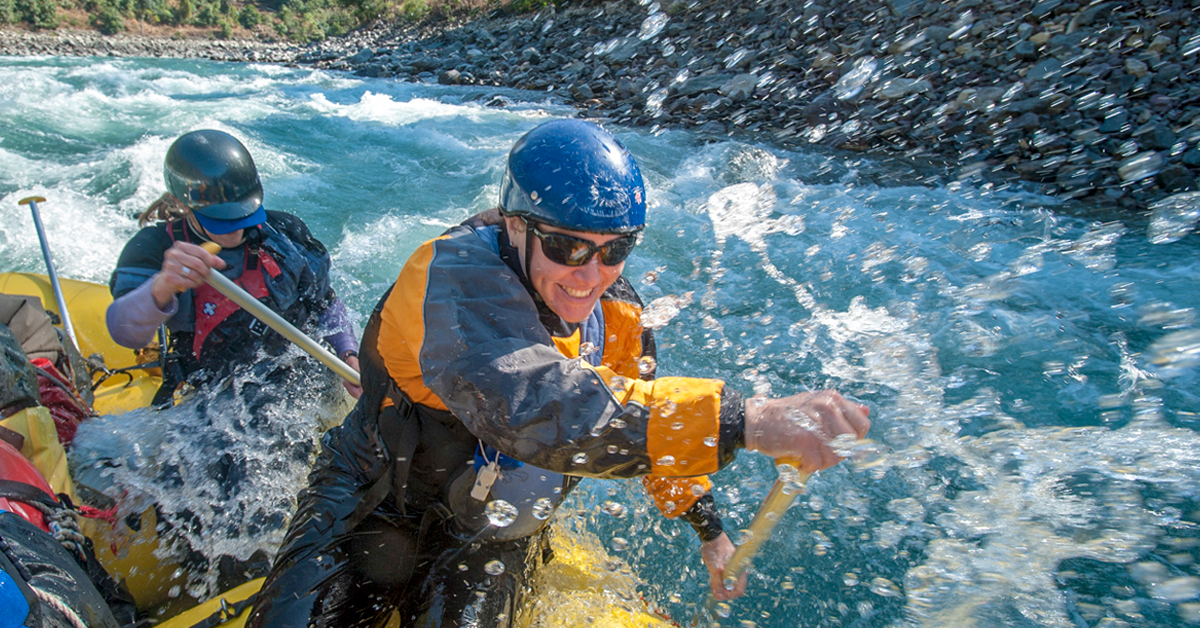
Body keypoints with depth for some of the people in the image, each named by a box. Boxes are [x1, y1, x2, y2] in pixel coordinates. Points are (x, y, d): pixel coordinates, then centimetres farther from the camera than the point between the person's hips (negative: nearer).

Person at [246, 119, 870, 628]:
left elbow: (647, 411, 8)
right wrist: (740, 421, -55)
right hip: (378, 511, -4)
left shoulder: (614, 311, -8)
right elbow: (529, 406, -49)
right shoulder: (460, 277, -31)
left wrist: (707, 527, 11)